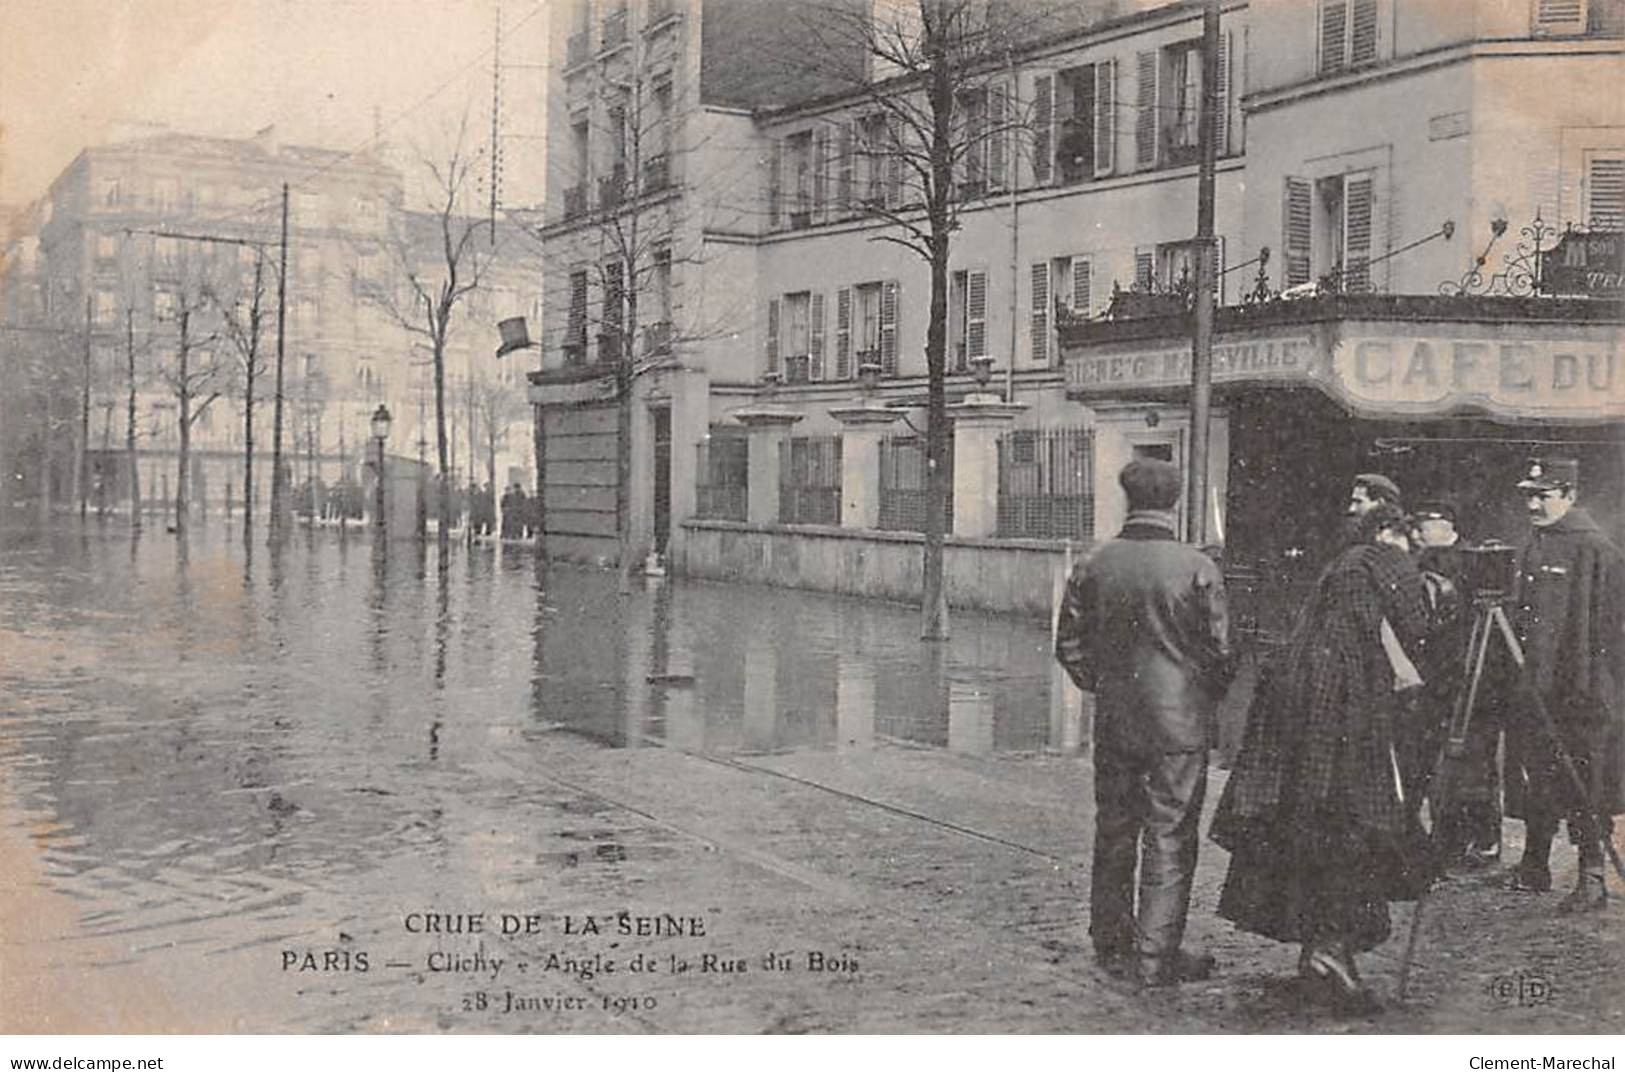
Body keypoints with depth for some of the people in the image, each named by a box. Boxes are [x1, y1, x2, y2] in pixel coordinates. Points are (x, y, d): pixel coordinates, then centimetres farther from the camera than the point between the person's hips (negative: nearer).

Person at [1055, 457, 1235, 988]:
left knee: (1114, 831, 15)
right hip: (1180, 721, -4)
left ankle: (1112, 944, 26)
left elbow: (1069, 644, 5)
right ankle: (1156, 957, 6)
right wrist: (1208, 696, 11)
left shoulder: (1093, 566, -2)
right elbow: (1220, 649, -7)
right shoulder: (1197, 568, -12)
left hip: (1113, 719, 4)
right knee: (1169, 837, 3)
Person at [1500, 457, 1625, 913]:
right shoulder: (1532, 547, 15)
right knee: (1535, 781, 12)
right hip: (1533, 687, 8)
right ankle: (1534, 867, 22)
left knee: (1582, 785, -4)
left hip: (1580, 693, -8)